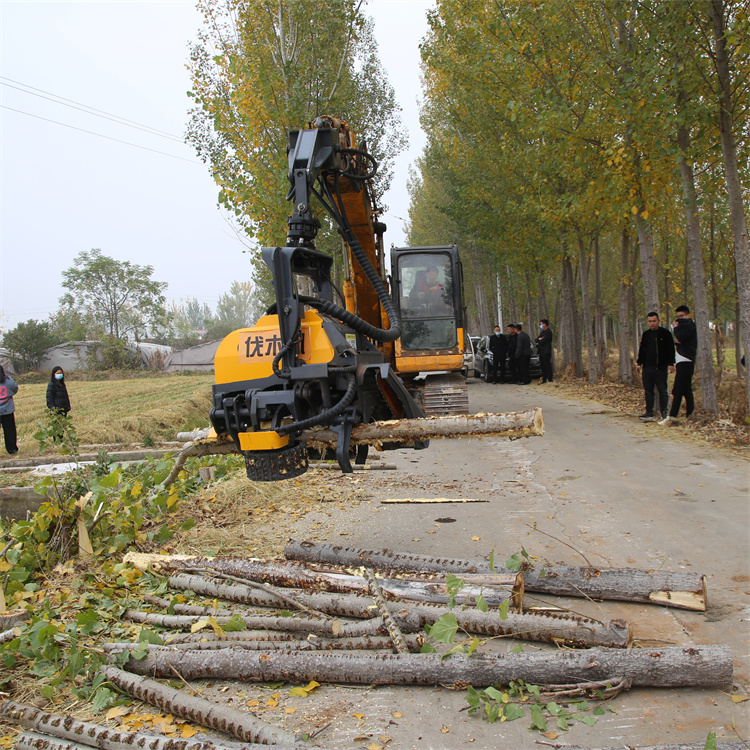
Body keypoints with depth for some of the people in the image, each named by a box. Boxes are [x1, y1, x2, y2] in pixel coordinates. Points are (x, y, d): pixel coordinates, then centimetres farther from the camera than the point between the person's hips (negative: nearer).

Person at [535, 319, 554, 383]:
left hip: (546, 352, -9)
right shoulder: (542, 332, 19)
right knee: (542, 366, 11)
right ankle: (544, 379, 17)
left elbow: (543, 341, -19)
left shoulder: (548, 332, -11)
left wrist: (538, 343, 1)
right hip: (541, 351, 9)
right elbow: (536, 339, 12)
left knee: (547, 366, -6)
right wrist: (539, 339, -10)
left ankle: (549, 379, -3)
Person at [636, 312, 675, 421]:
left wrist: (671, 363, -9)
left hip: (661, 367, -4)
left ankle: (664, 412, 8)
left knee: (663, 391, 1)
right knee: (648, 391, 5)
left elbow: (671, 350, -1)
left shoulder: (665, 333, 0)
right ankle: (649, 413, 8)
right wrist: (639, 363, 13)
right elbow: (641, 350, 20)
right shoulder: (646, 334, 14)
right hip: (647, 368, 4)